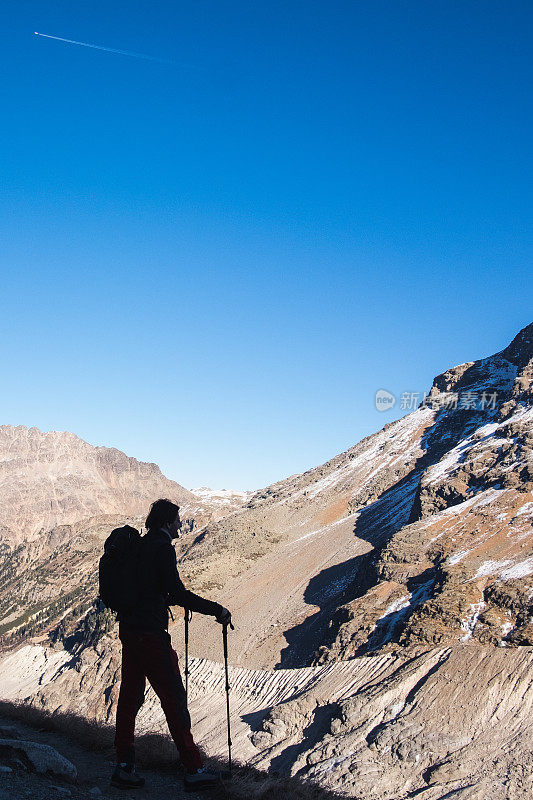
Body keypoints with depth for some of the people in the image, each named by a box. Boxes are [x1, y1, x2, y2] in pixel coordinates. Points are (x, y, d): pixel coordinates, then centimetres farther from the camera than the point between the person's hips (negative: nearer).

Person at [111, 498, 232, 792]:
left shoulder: (140, 545, 12)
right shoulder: (162, 548, -14)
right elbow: (177, 593, -20)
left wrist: (175, 598, 37)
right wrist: (217, 610, -12)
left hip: (128, 629, 9)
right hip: (150, 634, -9)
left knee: (130, 696, 14)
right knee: (174, 697, -1)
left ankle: (124, 767, 21)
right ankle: (194, 770, 6)